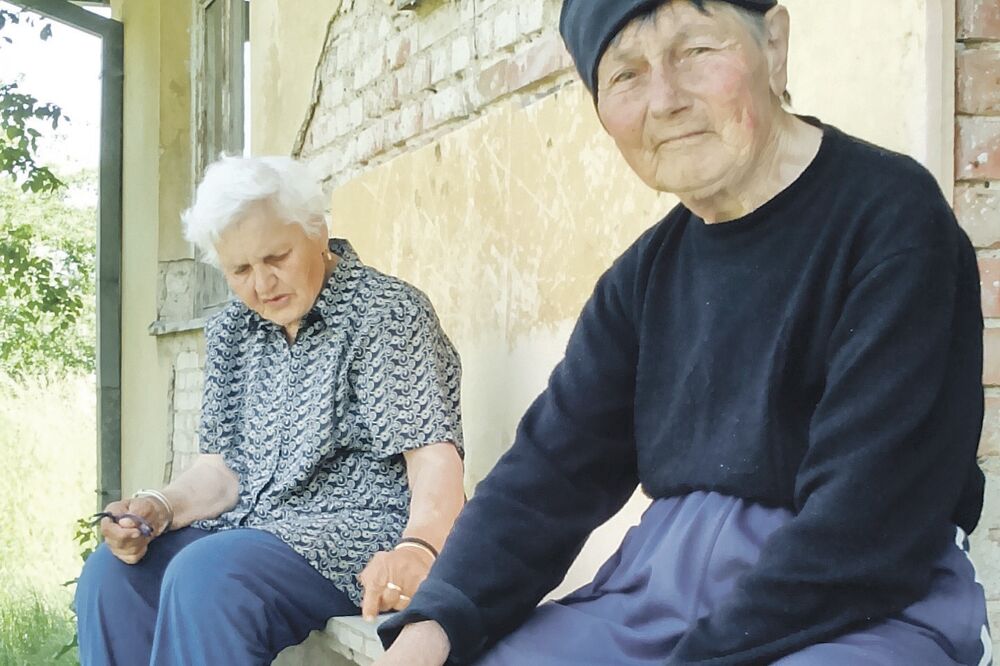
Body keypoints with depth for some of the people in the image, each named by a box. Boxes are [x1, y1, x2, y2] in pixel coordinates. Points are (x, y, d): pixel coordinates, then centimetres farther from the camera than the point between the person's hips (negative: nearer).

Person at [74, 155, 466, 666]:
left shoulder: (386, 313, -7)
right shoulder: (231, 333, 13)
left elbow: (434, 456, -18)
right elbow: (225, 467, 12)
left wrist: (417, 548, -39)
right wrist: (161, 508, -11)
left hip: (367, 537, -7)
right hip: (255, 527, 7)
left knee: (206, 578, -31)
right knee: (111, 575, -15)